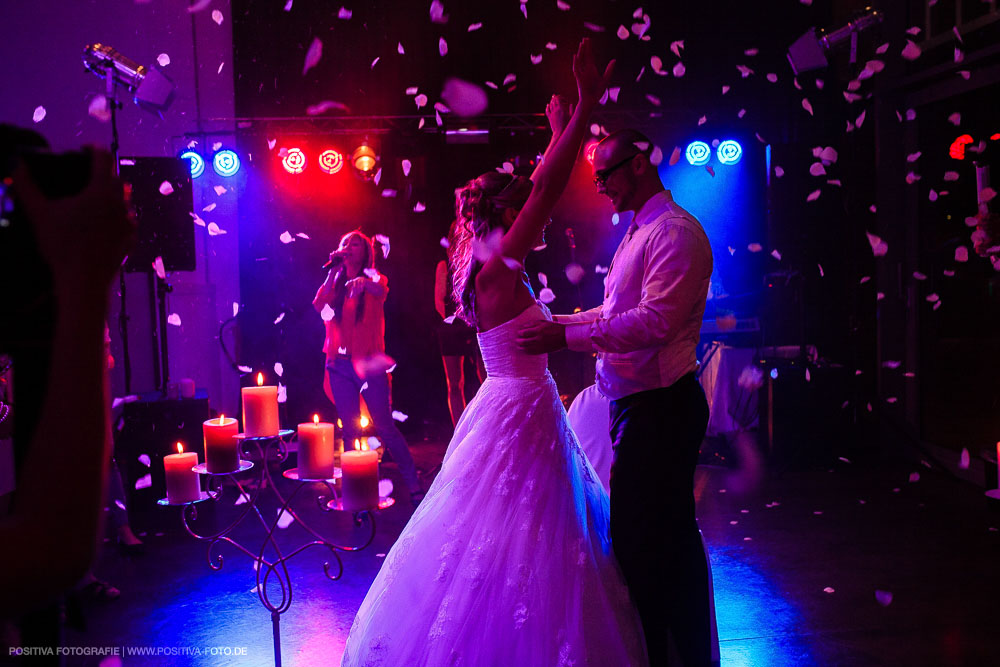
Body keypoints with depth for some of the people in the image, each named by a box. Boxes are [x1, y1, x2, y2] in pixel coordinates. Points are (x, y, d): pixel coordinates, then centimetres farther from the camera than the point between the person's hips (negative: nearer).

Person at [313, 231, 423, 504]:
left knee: (385, 427, -5)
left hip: (369, 363, -4)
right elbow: (320, 305, -7)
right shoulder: (335, 282, 12)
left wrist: (364, 282, -45)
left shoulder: (373, 278, 2)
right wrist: (334, 271, -6)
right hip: (339, 364, 4)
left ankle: (414, 485, 4)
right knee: (350, 430, 7)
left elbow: (381, 291, -23)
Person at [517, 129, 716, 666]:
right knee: (667, 536, 18)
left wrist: (566, 337, -25)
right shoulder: (640, 232, 18)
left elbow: (655, 321, -25)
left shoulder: (675, 232, -15)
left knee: (643, 538, -3)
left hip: (660, 409, -10)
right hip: (639, 404, 10)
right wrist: (556, 322, 16)